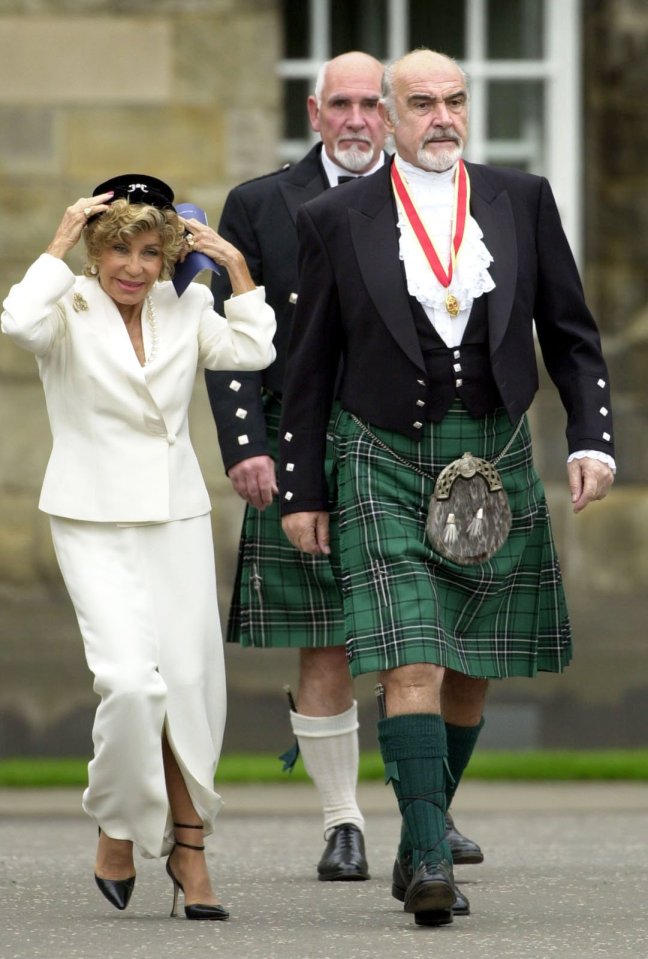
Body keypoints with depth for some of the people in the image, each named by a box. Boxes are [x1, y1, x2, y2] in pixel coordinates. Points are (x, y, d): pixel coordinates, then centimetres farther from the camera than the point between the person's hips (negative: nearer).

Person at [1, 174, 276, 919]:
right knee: (130, 682, -17)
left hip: (177, 520, 4)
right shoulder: (70, 310, -5)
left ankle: (188, 850, 13)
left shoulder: (184, 310, 8)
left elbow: (253, 351, -1)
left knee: (191, 685, 1)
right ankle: (115, 831, 6)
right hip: (94, 523, -4)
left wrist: (236, 268, -2)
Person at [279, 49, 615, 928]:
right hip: (387, 466, -3)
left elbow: (570, 333, 9)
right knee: (411, 663, -15)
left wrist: (591, 440, -4)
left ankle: (421, 840, 25)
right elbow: (311, 364, 6)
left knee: (472, 671, 8)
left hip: (494, 465, 3)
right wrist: (300, 490, 5)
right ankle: (430, 860, -20)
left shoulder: (522, 201, 5)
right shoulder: (337, 220, 0)